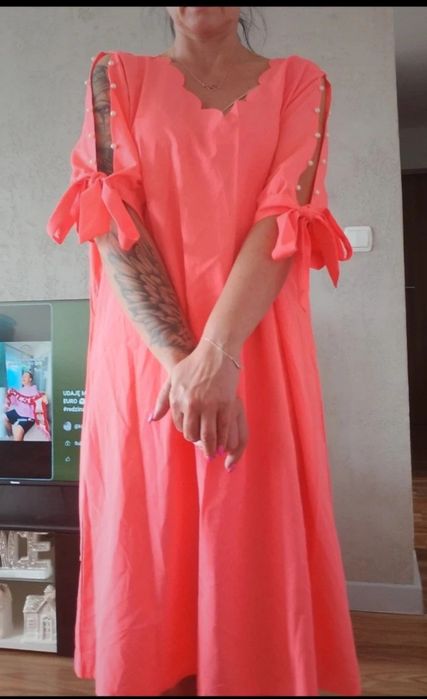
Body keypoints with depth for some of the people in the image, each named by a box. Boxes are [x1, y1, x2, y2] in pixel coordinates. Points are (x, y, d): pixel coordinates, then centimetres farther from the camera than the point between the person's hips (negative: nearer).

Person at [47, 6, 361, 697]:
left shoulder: (300, 82, 11)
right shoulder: (116, 76, 12)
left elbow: (284, 222, -5)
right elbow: (112, 219, -3)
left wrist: (215, 355, -19)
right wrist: (180, 357, -16)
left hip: (256, 358, 0)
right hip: (142, 358, 0)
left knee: (260, 550, 3)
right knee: (143, 553, 5)